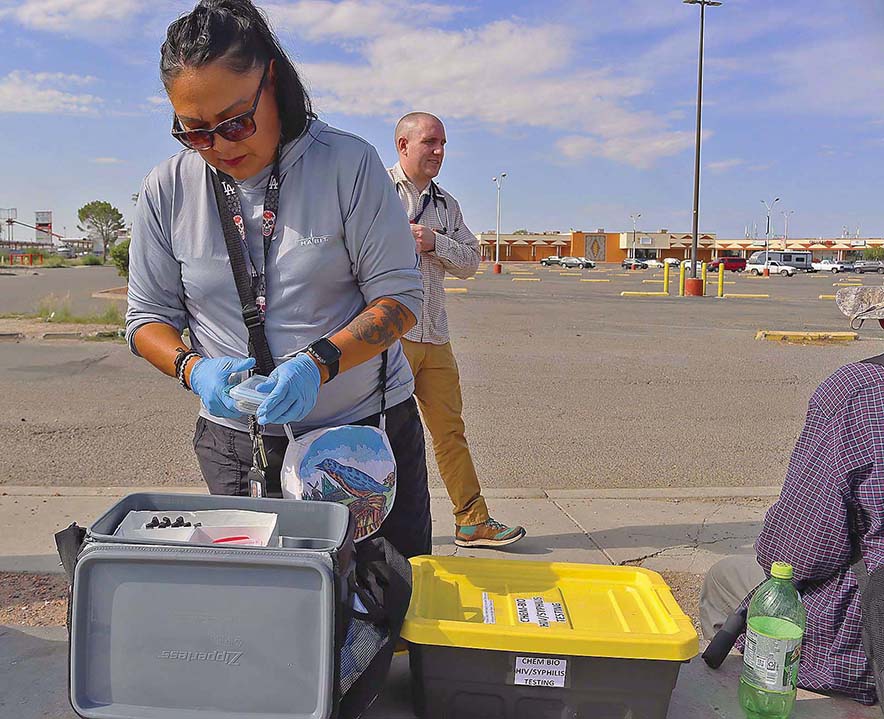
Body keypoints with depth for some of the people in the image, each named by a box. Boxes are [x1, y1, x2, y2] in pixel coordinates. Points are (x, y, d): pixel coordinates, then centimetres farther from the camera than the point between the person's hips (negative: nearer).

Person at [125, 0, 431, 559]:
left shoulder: (348, 163, -10)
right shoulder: (168, 190, -1)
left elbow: (400, 296, -11)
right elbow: (149, 317, 5)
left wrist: (320, 362, -27)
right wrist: (195, 368, -17)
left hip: (370, 428, -1)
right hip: (236, 442, 2)